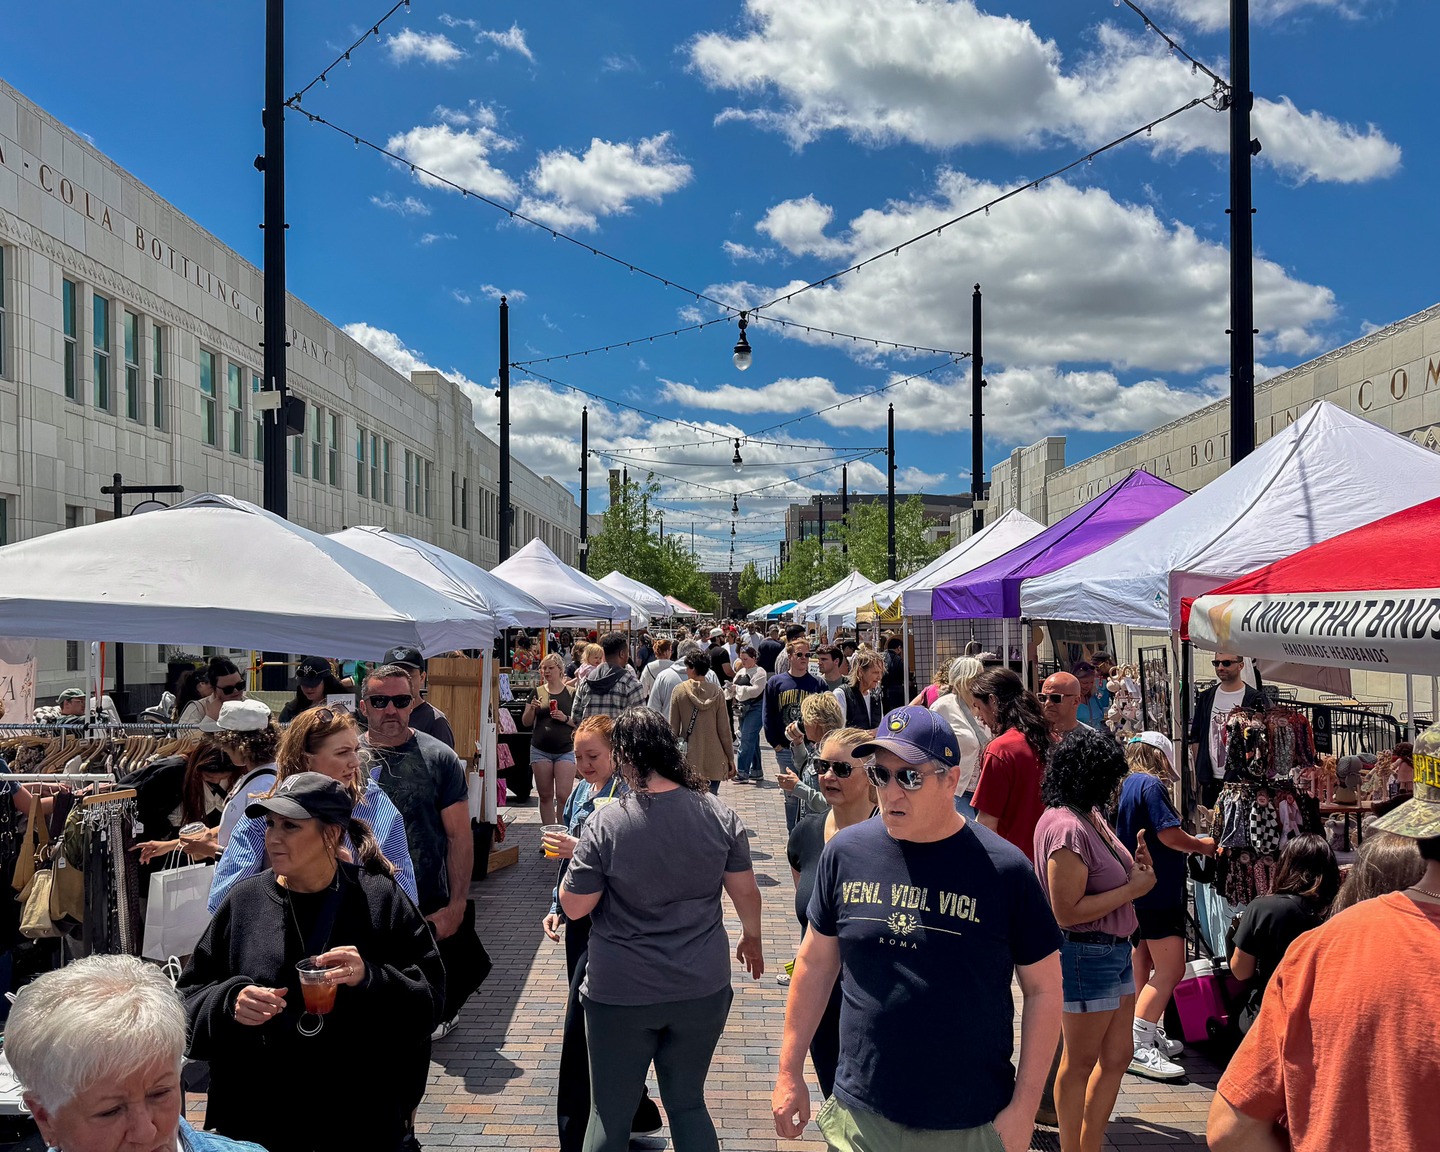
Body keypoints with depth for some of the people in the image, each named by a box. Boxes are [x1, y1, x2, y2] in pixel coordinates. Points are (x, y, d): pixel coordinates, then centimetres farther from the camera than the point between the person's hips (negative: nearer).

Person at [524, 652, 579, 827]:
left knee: (564, 796, -10)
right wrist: (532, 709, -10)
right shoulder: (537, 692, 7)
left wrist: (566, 719, -16)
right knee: (545, 796, 7)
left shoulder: (572, 693, 1)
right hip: (540, 750, 3)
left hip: (565, 750, -2)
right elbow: (526, 722, 9)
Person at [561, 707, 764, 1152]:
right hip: (702, 988, 3)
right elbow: (746, 892, 2)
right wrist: (752, 939, 20)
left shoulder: (606, 824, -17)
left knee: (610, 1114, 15)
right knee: (689, 1104, 19)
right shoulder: (719, 814, -8)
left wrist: (574, 860, 7)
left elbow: (573, 907, -11)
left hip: (622, 993, -3)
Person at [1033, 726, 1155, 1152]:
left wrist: (1133, 869, 0)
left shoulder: (1091, 817, 7)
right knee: (1080, 1062, 7)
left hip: (1112, 950, 10)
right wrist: (1132, 889, -18)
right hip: (1085, 953, -10)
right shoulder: (1067, 828, -23)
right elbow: (1067, 911, -25)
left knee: (1117, 1056, 18)